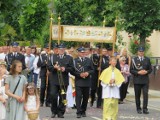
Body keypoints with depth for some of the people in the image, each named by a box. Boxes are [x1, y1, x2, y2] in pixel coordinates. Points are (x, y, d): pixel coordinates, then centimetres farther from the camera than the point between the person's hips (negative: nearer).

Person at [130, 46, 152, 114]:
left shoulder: (147, 59, 9)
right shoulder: (134, 60, 1)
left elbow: (150, 69, 11)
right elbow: (131, 70, -1)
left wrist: (146, 72, -9)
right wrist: (138, 72, -15)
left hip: (145, 80, 1)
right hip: (137, 80, -1)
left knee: (145, 94, -9)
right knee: (137, 95, 5)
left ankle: (145, 109, -6)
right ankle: (138, 109, 15)